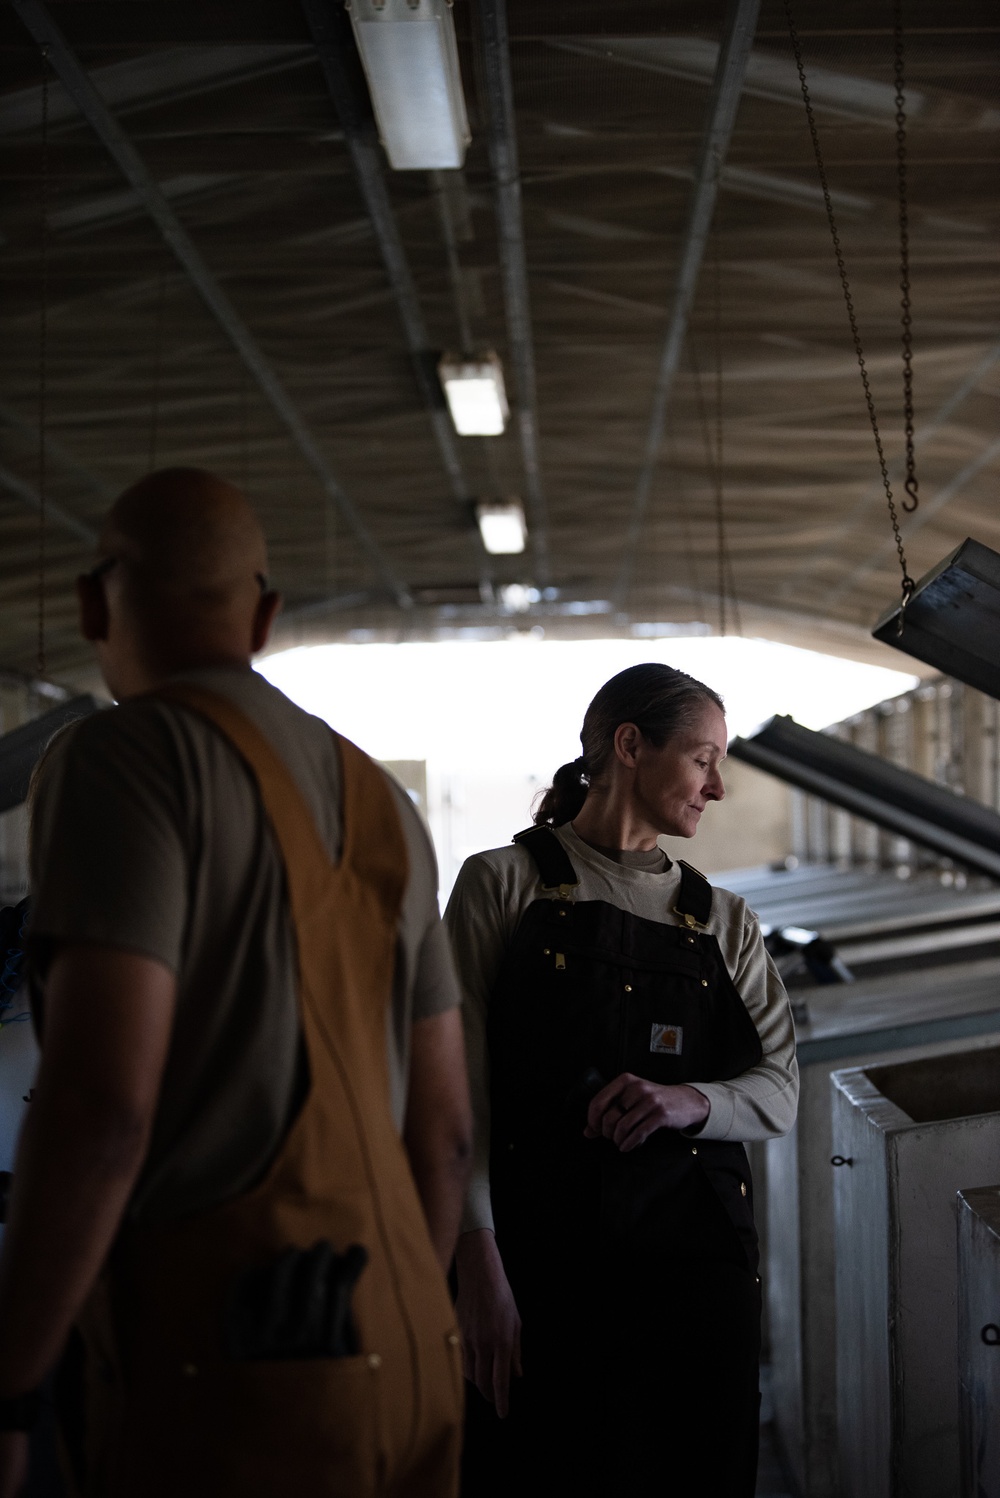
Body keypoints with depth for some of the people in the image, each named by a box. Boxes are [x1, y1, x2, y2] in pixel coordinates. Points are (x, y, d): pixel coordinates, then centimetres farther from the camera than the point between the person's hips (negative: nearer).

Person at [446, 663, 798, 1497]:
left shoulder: (725, 922, 17)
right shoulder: (504, 884, 3)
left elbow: (780, 1092, 9)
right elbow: (460, 1083, -5)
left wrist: (691, 1101, -14)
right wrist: (479, 1265, -15)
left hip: (697, 1255, 4)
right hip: (541, 1258, -4)